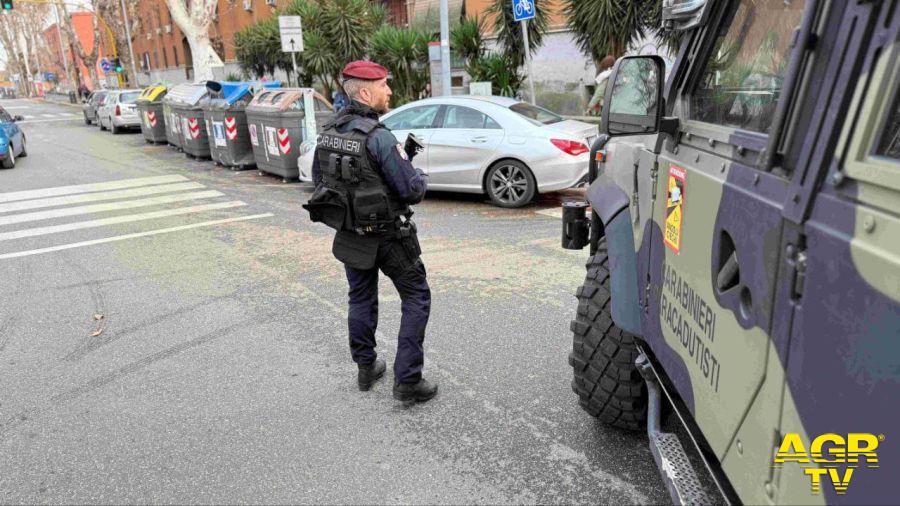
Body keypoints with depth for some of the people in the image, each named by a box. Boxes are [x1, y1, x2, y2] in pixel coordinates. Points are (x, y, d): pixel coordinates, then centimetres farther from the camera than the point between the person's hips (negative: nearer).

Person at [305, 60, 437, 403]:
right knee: (416, 299, 6)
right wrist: (420, 178, 3)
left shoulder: (328, 132, 1)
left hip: (349, 234, 7)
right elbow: (412, 191, -19)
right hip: (388, 236, -7)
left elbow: (319, 178, 14)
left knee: (361, 299, 21)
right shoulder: (379, 137, -22)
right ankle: (407, 381, 6)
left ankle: (366, 369, 33)